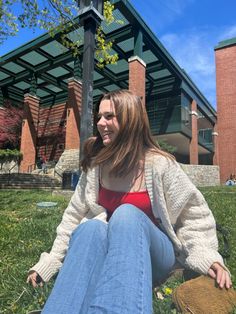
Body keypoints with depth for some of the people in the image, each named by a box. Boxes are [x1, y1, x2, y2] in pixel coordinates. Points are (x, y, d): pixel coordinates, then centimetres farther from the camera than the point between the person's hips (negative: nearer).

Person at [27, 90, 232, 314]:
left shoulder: (159, 165, -14)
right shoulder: (95, 166, -3)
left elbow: (193, 214, -6)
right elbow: (74, 217, 1)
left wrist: (207, 256, -20)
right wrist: (47, 264, 0)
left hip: (153, 255, -2)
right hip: (107, 250, 2)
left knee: (126, 214, -35)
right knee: (91, 227, -33)